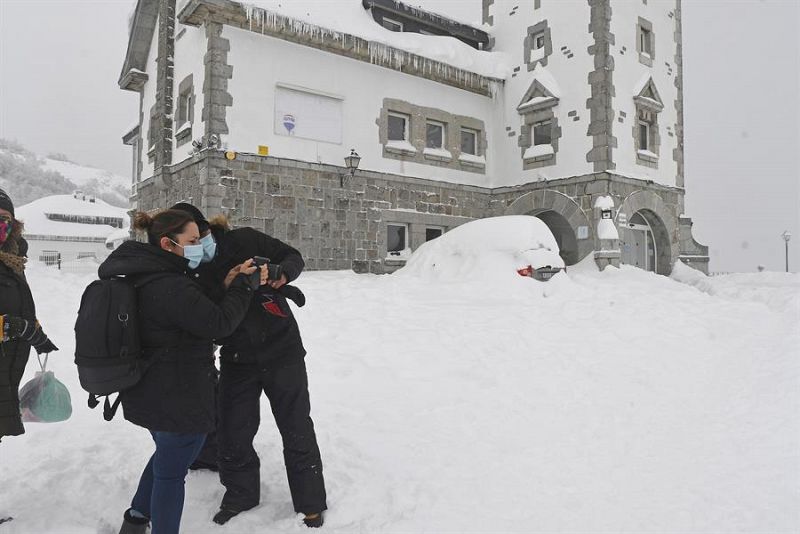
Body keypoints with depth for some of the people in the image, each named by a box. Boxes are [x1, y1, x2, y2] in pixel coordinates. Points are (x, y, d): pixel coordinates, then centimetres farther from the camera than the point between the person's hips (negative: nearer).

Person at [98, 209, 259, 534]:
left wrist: (224, 287, -3)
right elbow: (218, 324, -24)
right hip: (180, 398, -10)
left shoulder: (144, 277, 5)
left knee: (166, 455, 30)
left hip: (150, 393, 10)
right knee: (172, 470, 8)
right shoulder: (170, 285, -27)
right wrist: (243, 285, -13)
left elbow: (194, 310, 9)